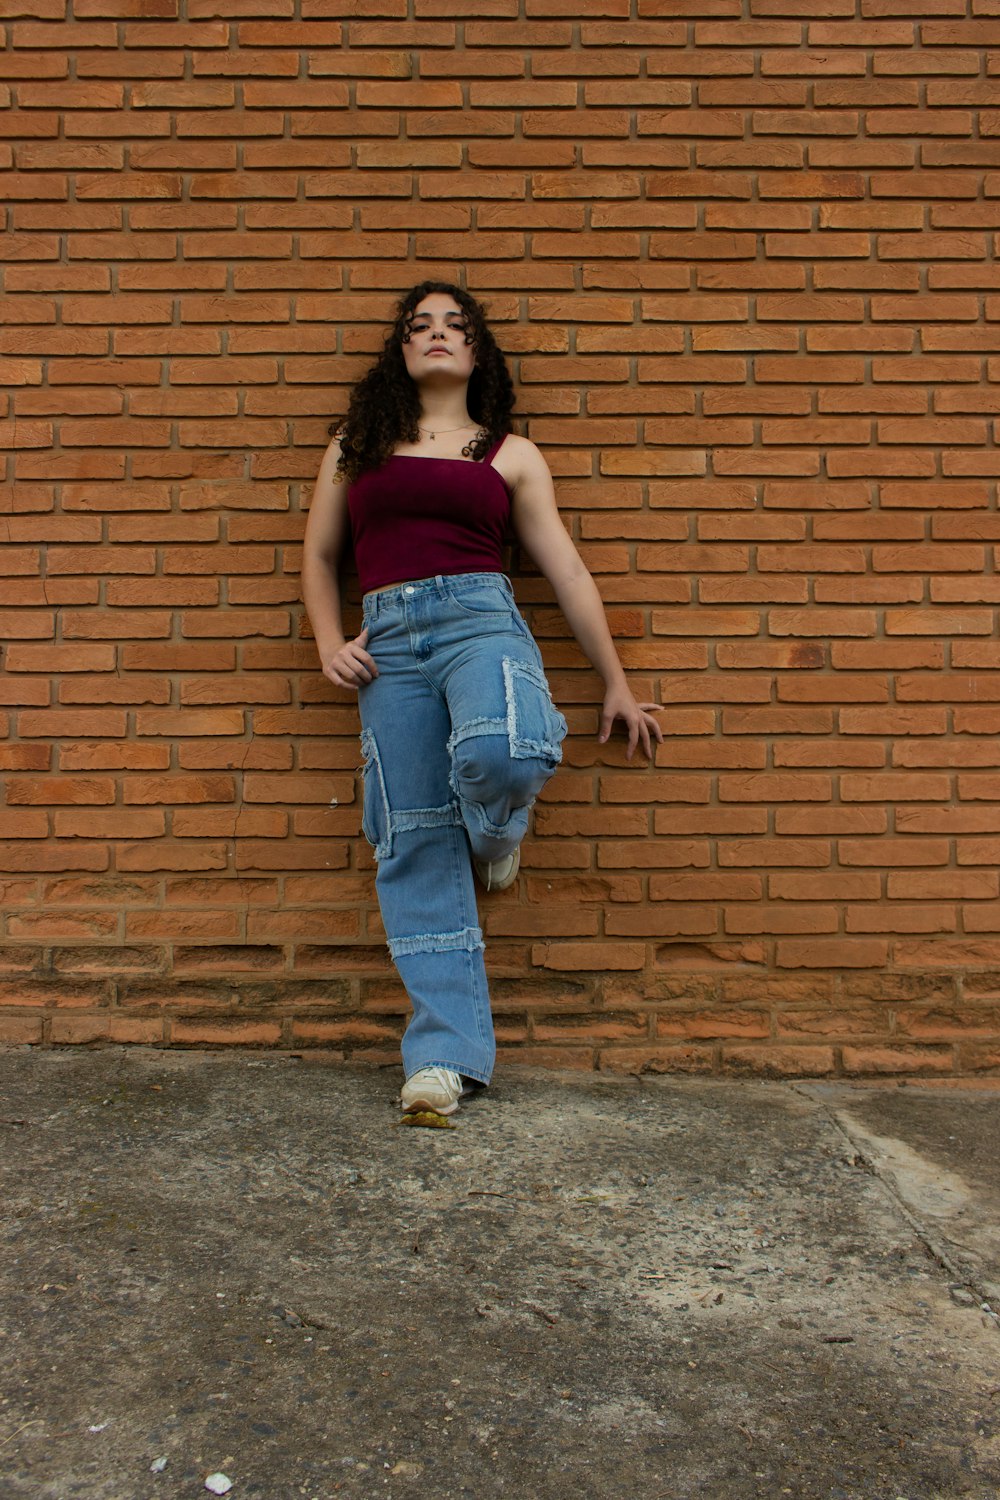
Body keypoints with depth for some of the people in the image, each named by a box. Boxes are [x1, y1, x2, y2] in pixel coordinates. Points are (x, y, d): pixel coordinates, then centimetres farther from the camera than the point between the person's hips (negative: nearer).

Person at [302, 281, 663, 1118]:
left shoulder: (510, 454, 15)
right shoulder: (357, 445, 20)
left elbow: (566, 570, 13)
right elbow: (319, 555, 24)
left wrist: (617, 683, 13)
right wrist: (329, 644, 6)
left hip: (480, 616, -1)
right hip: (388, 638, 2)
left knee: (501, 753, -35)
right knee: (414, 846, -5)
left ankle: (495, 830, 4)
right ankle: (446, 1051, 3)